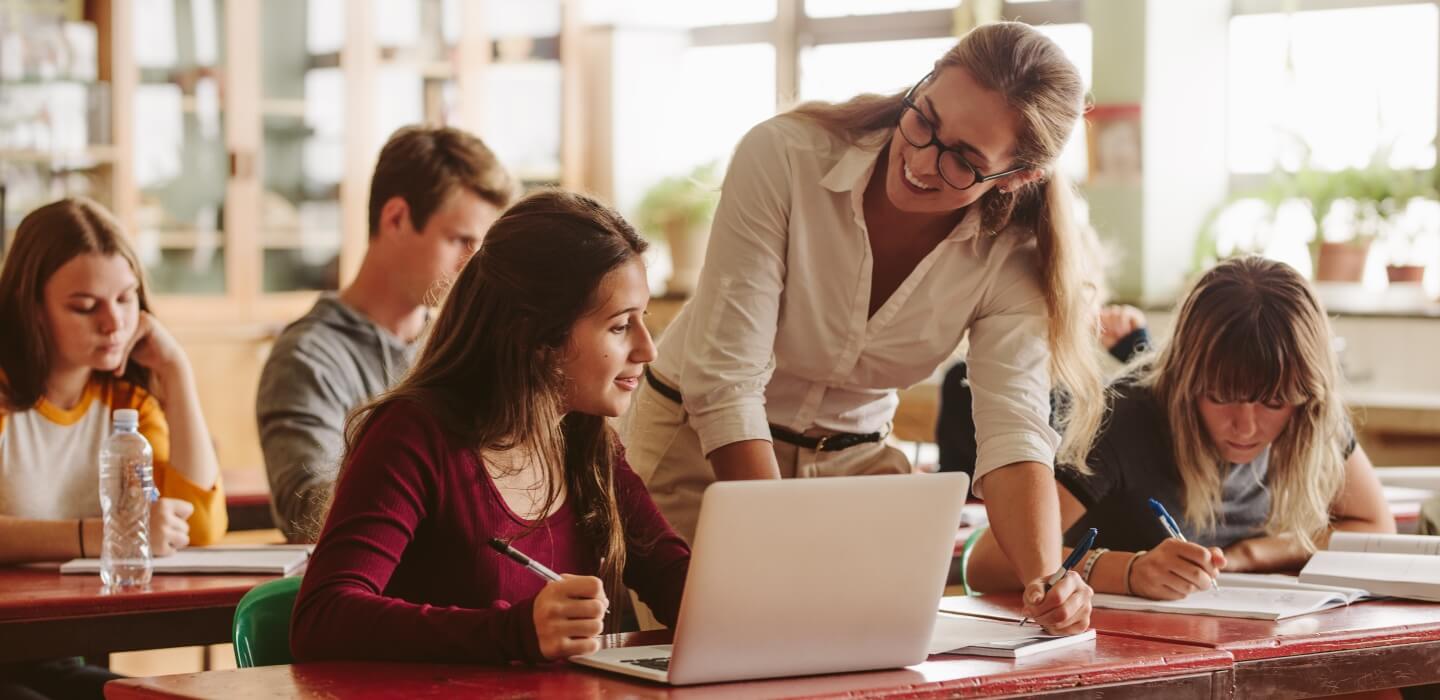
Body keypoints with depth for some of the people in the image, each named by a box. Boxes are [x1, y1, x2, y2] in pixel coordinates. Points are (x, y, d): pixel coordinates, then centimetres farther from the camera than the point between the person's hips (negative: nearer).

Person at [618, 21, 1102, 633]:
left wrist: (1047, 580, -45)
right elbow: (724, 381, -27)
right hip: (698, 446, -3)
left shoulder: (1011, 256, -16)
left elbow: (1013, 432, -25)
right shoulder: (784, 156, -25)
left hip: (854, 459, 3)